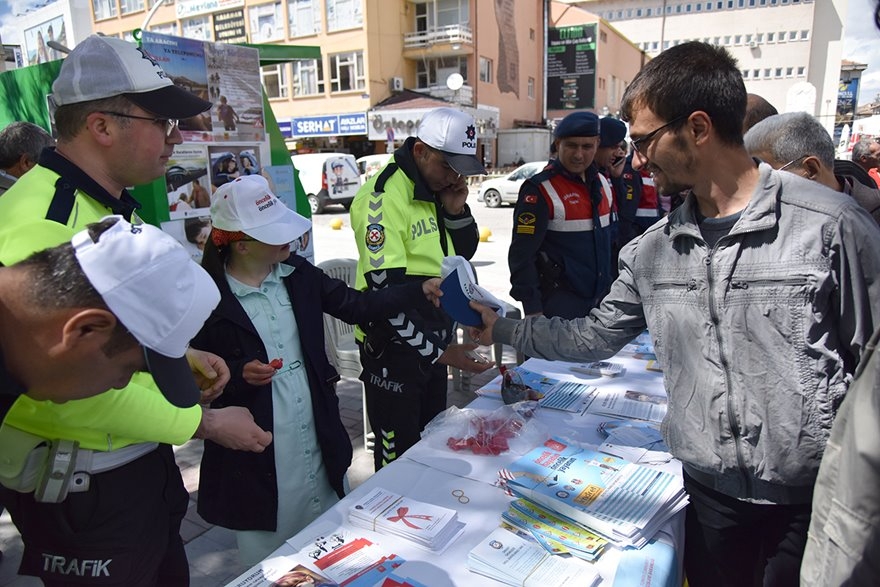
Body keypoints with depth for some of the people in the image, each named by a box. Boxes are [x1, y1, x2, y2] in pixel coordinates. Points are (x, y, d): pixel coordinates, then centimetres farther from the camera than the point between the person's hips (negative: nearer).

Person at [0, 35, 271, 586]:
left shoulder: (114, 206, 5)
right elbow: (74, 391, -29)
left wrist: (180, 354, 3)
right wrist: (206, 423, -20)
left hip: (145, 456, 9)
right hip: (82, 489, -8)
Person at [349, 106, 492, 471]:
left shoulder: (439, 187, 5)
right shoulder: (384, 195, -21)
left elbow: (464, 253, 13)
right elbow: (385, 291, -24)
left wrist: (457, 212, -7)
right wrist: (437, 352, -22)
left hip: (434, 343, 8)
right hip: (393, 347, -8)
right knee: (398, 457, 7)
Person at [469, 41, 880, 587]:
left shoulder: (829, 225, -15)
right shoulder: (653, 250, 0)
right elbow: (596, 336, 10)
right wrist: (502, 328, 9)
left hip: (813, 499, -4)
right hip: (710, 489, 5)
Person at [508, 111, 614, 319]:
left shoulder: (601, 183, 9)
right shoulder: (540, 189, -15)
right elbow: (522, 255, -17)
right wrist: (532, 310, -19)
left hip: (599, 298, 8)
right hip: (558, 303, -7)